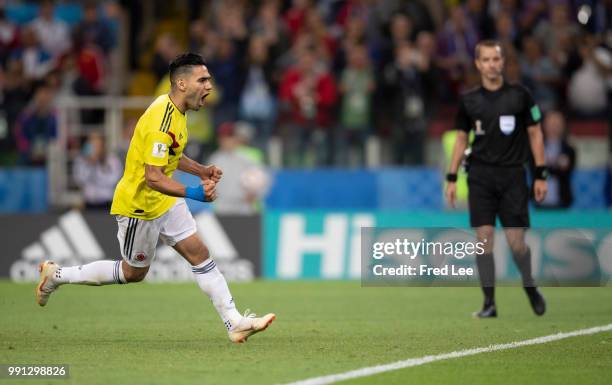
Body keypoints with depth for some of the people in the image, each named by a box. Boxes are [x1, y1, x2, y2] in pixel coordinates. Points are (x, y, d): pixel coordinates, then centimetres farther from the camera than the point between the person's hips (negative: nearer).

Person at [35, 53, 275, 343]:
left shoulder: (175, 111, 4)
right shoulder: (161, 121, -29)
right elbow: (153, 178, -33)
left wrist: (202, 171, 8)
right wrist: (193, 193, -43)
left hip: (165, 201, 9)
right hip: (138, 205, -9)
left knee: (200, 254, 0)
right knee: (134, 272, 8)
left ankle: (234, 322, -1)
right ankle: (57, 275, 23)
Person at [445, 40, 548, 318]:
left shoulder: (519, 95, 1)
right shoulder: (469, 100, 5)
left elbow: (535, 134, 5)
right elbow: (461, 139, 12)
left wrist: (540, 175, 0)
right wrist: (451, 178, 6)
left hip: (513, 175, -1)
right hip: (480, 175, 1)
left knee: (516, 241, -5)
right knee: (484, 238, -7)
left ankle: (530, 287, 23)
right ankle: (489, 303, -1)